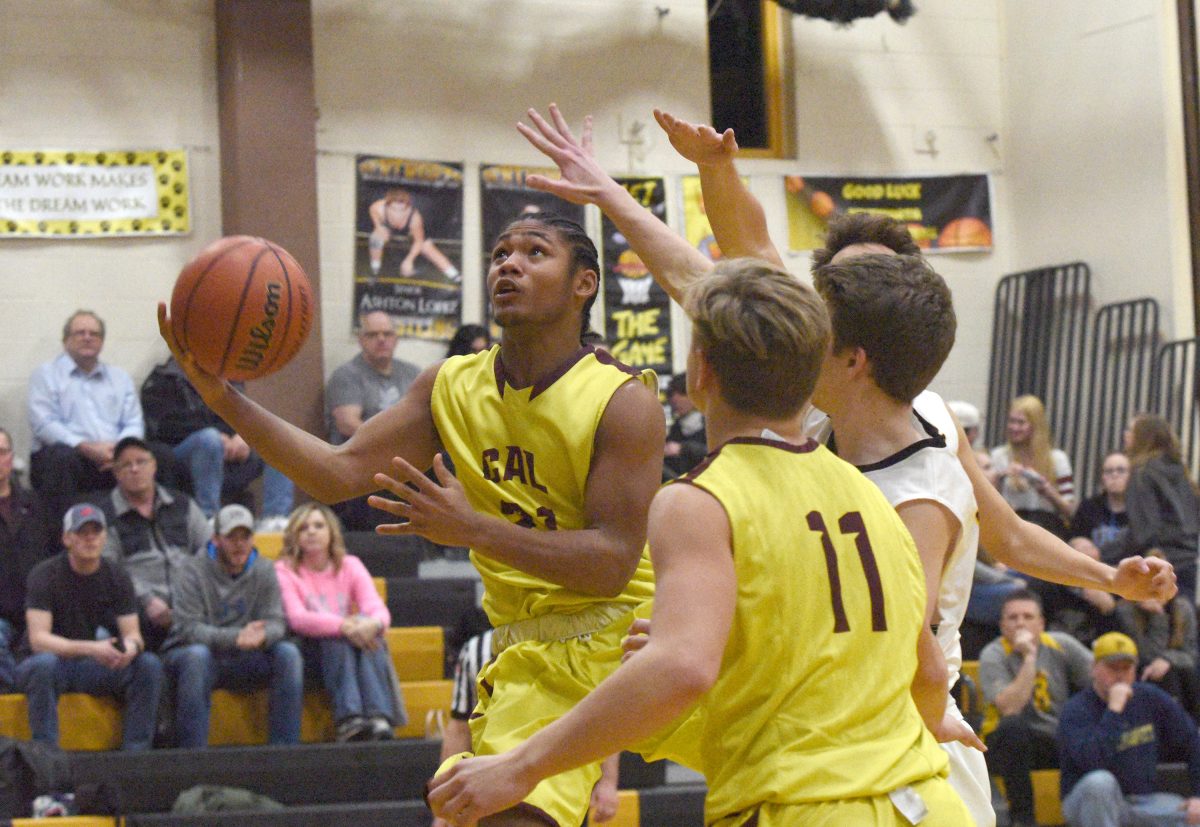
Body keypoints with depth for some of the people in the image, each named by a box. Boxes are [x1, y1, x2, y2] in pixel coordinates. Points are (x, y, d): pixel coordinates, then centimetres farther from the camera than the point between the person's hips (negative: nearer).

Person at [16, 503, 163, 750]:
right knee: (44, 663, -38)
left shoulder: (117, 578, 2)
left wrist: (130, 646, -29)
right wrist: (90, 649, -36)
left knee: (149, 664, -20)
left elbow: (133, 634, -3)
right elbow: (39, 639, -21)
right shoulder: (44, 575, -12)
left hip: (95, 669, 4)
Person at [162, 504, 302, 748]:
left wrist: (261, 636, -31)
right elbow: (188, 629, -19)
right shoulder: (194, 572, -8)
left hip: (241, 663, 4)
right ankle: (192, 753, -35)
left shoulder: (264, 571, 6)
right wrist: (235, 638, -34)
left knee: (287, 653, -20)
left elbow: (275, 623, -4)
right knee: (197, 654, -37)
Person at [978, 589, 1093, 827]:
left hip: (1059, 743, 3)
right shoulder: (993, 655, -10)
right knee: (1013, 726, -36)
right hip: (1012, 745, -3)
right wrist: (1028, 657, -25)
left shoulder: (1061, 645, 1)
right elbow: (1010, 708, -25)